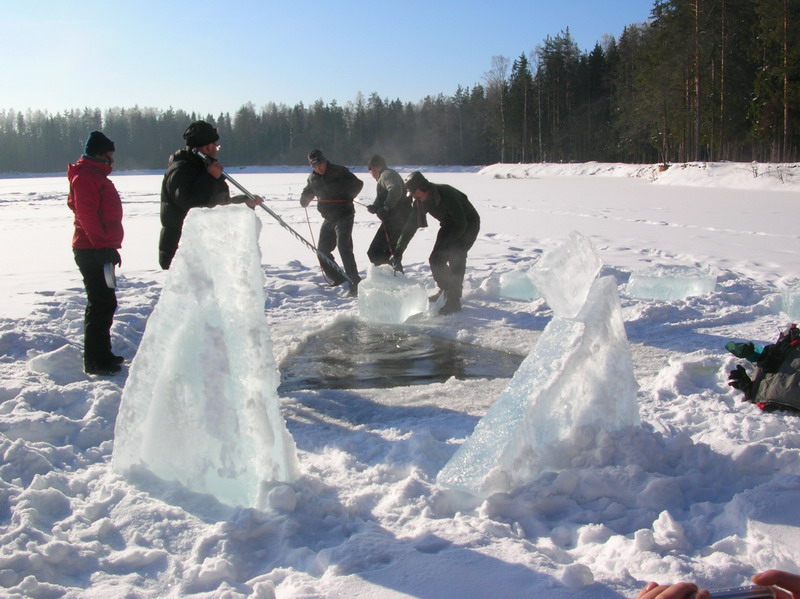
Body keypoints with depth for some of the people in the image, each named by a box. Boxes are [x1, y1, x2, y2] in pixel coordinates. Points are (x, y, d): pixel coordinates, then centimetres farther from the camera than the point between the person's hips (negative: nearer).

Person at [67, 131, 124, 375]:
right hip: (92, 251, -11)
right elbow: (87, 215, -22)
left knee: (104, 302, 16)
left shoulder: (95, 175, 22)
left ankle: (102, 355, 26)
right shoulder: (85, 176, -12)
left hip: (98, 249, 11)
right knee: (102, 304, -9)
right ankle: (95, 361, -4)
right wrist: (103, 246, -25)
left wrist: (108, 246, 23)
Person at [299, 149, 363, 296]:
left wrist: (347, 199, -18)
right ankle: (337, 279, 26)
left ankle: (355, 283, -19)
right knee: (322, 250, 9)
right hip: (328, 218, 7)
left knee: (343, 247, -20)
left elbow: (358, 184, -11)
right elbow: (308, 192, 26)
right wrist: (304, 199, 9)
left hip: (344, 215, -7)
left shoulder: (339, 172, -10)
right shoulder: (313, 178, 8)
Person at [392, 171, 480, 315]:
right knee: (436, 259, 1)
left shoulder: (447, 194, -34)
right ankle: (445, 289, 23)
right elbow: (410, 226, -6)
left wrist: (445, 245, -27)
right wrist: (398, 251, -14)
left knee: (456, 258, -20)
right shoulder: (420, 201, -11)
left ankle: (453, 301, -15)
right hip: (449, 226, 7)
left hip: (469, 224, -7)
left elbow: (461, 224, -31)